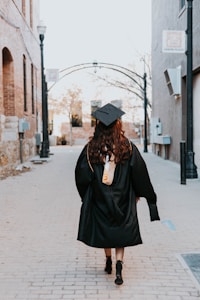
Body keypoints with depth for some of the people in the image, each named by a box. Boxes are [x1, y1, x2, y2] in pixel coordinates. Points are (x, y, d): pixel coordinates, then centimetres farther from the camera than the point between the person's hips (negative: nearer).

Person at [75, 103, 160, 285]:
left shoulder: (91, 148, -9)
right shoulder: (128, 148, -8)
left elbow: (81, 176, -6)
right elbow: (140, 174, -4)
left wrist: (86, 195, 10)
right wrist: (138, 194, 10)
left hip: (99, 200, 1)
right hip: (122, 199, -1)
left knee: (104, 229, 19)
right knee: (121, 232, 7)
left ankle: (108, 262, 31)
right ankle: (119, 268, -6)